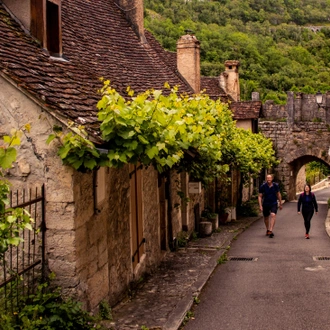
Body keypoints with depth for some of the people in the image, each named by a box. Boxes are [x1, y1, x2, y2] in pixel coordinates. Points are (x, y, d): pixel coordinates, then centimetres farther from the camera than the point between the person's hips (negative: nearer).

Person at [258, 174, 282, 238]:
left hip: (274, 204, -1)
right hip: (265, 204, 1)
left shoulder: (276, 186, -6)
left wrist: (280, 204, 14)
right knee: (266, 217, 13)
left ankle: (270, 231, -28)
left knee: (273, 215, -23)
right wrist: (260, 206, -12)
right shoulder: (263, 186, -11)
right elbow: (260, 196, -5)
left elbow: (278, 194, 9)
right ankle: (267, 230, 37)